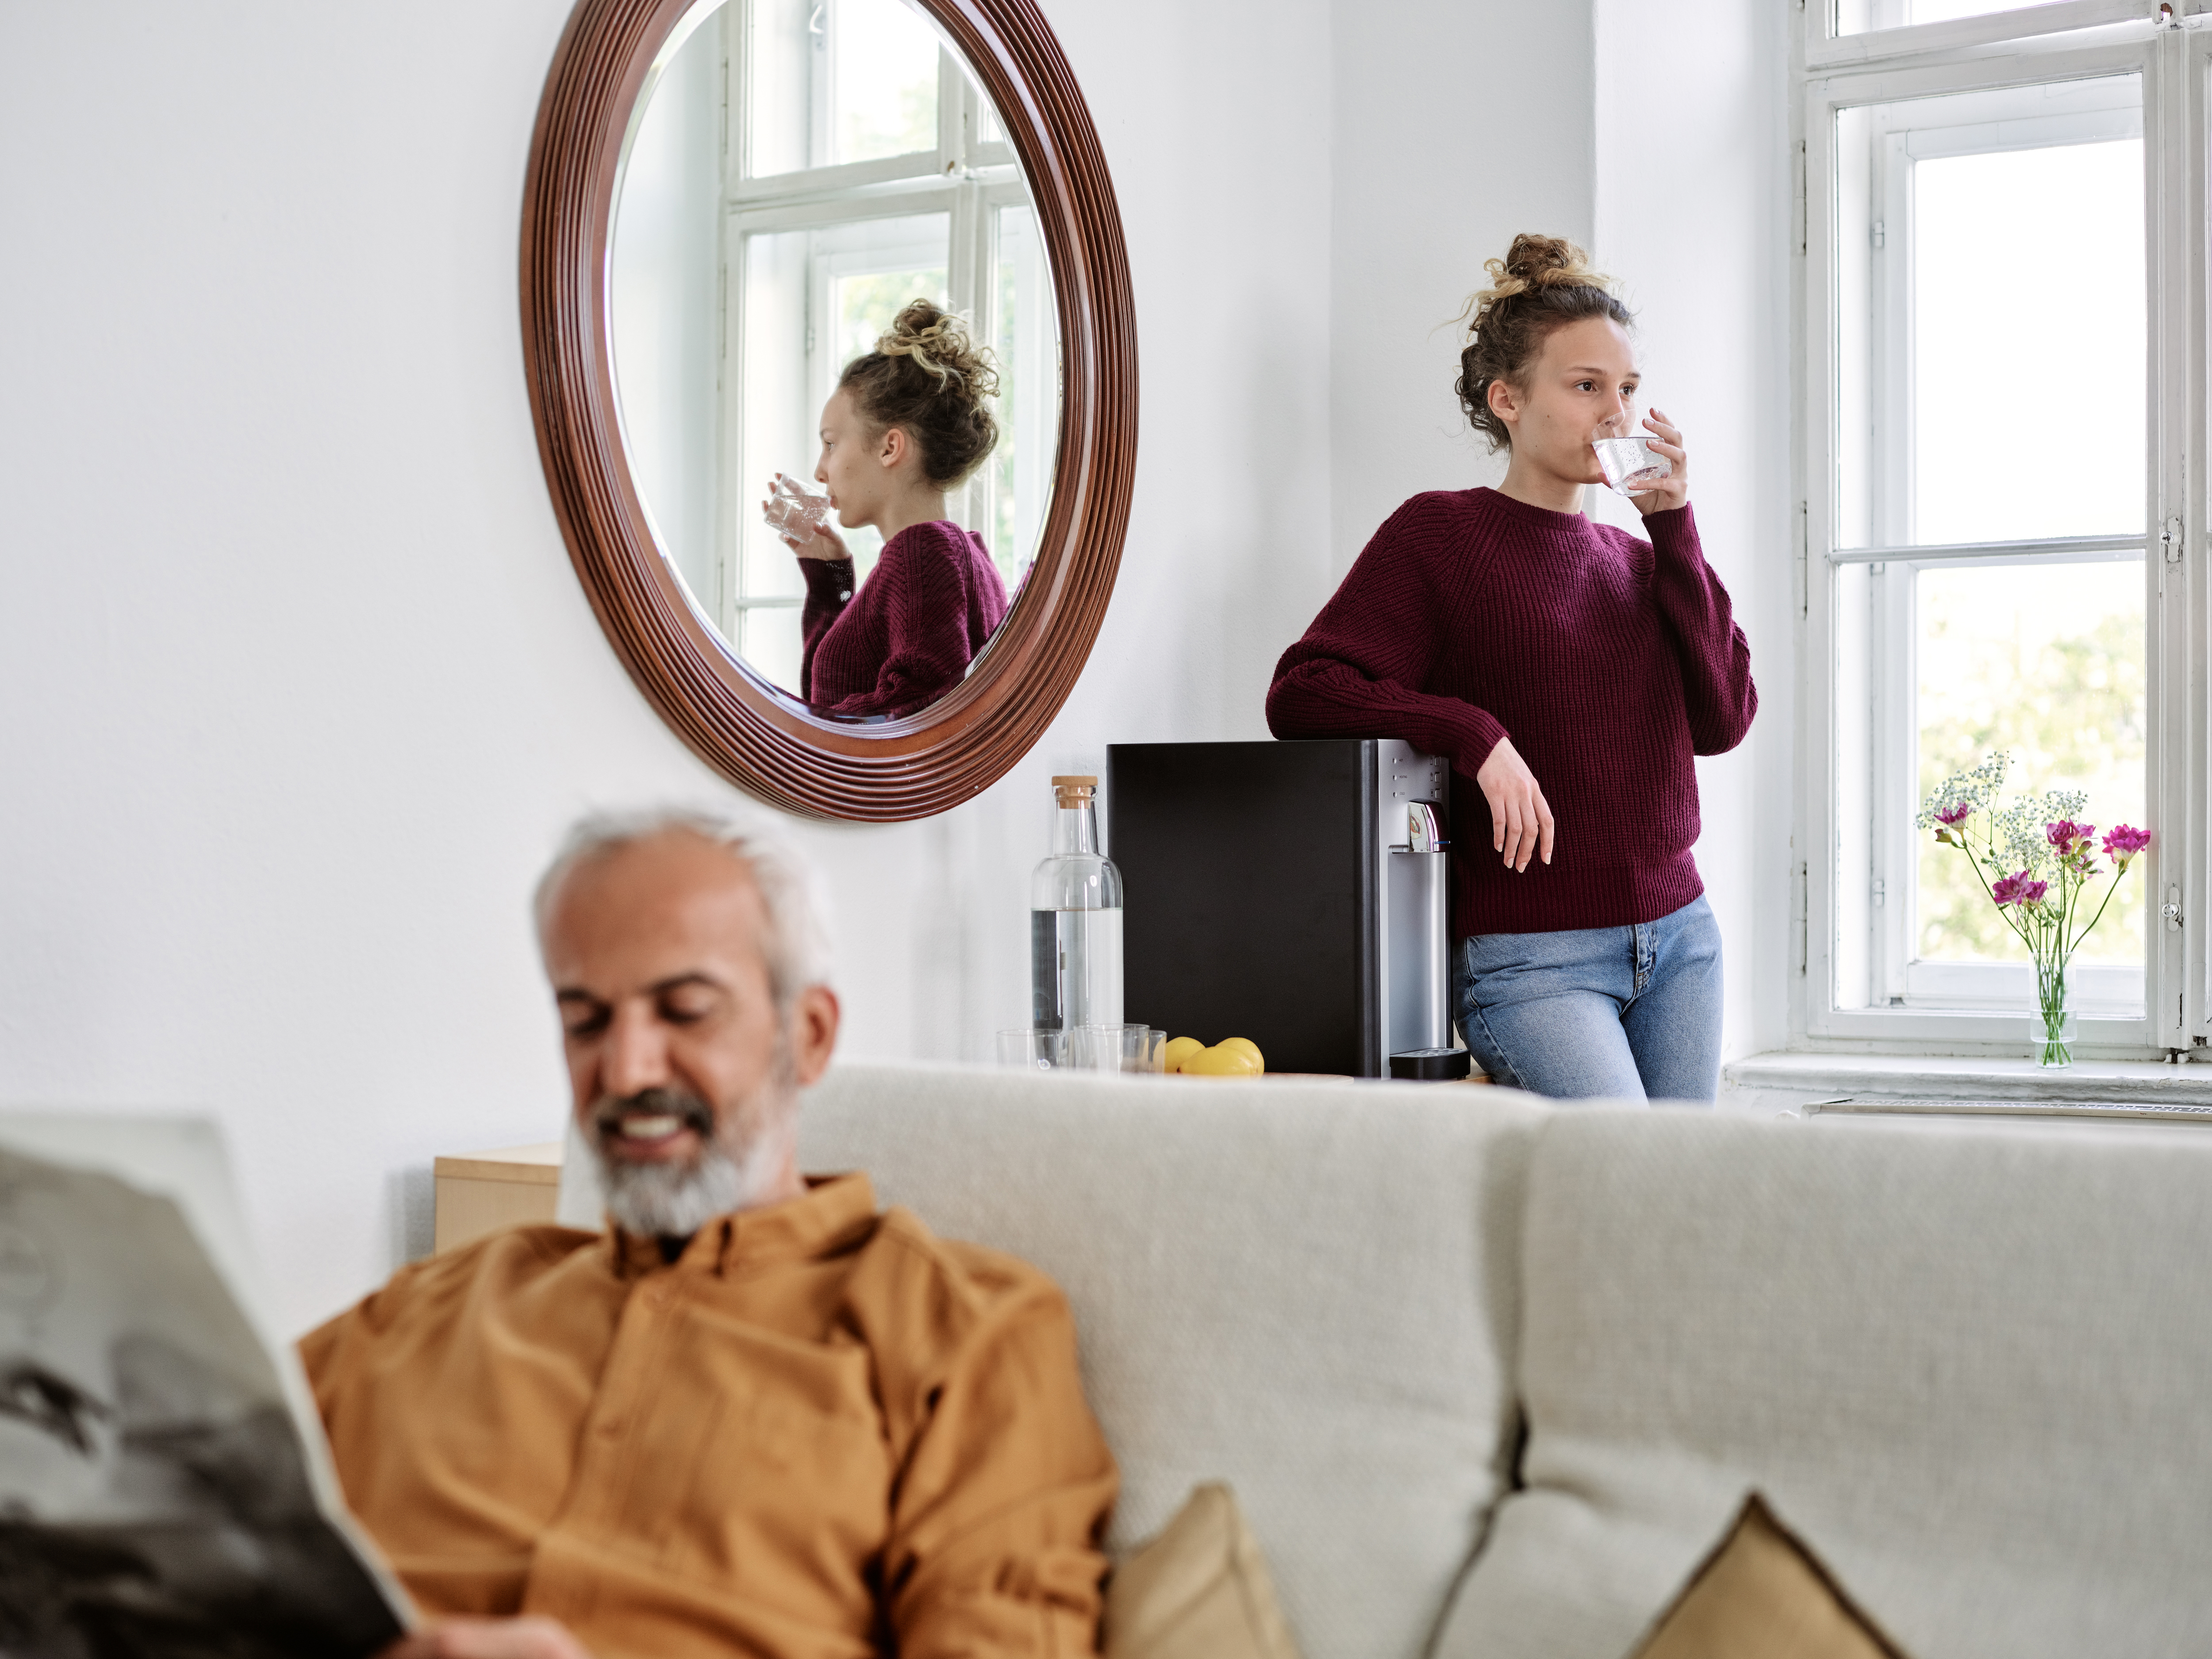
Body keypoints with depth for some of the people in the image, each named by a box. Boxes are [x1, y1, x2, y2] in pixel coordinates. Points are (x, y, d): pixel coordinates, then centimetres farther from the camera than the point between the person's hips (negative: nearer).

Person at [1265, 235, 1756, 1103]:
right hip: (1530, 958, -6)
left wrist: (1673, 528, -1)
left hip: (1679, 938, 6)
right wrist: (1474, 735, -23)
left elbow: (1722, 720, 2)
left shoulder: (1636, 558, 13)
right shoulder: (1440, 534, -2)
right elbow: (1301, 693, -11)